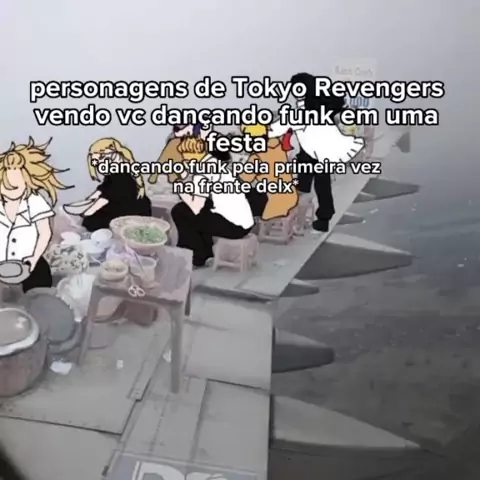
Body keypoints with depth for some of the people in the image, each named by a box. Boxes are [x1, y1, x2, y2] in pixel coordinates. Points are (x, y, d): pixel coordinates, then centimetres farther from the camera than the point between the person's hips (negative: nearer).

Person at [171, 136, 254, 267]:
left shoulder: (203, 171, -16)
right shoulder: (214, 163, 10)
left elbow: (195, 208, -17)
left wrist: (182, 192, -2)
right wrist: (188, 193, 7)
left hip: (235, 225, -8)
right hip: (244, 220, 8)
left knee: (179, 212, 0)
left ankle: (199, 256, 10)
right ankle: (206, 250, 25)